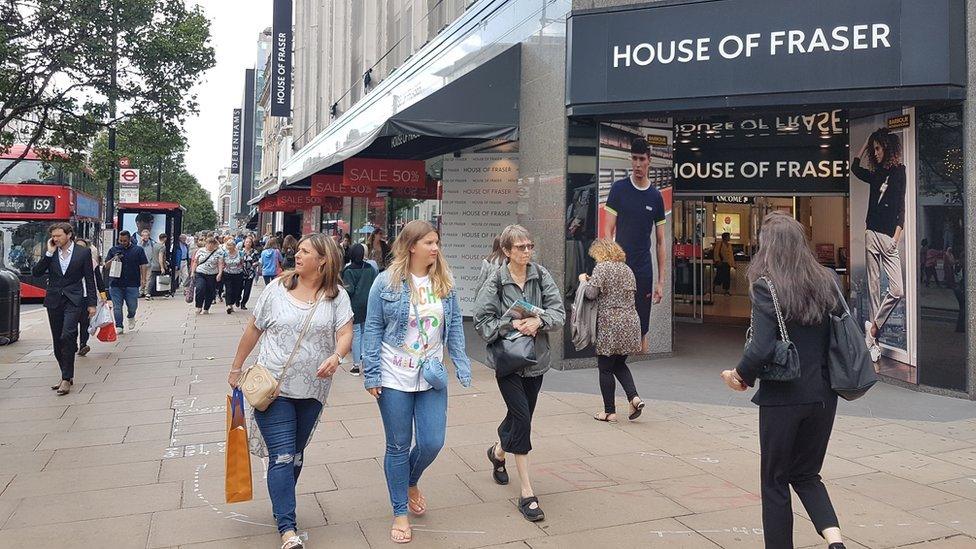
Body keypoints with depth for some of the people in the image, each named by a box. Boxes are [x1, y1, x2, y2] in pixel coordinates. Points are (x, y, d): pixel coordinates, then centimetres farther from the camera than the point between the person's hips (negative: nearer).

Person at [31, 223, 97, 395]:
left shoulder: (83, 252, 1)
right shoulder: (51, 254, 8)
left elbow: (89, 279, 3)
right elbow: (35, 273, 0)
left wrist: (91, 304, -1)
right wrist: (49, 253, -7)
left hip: (74, 300, -4)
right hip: (54, 301, 4)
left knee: (67, 336, -18)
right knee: (58, 341, 8)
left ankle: (66, 378, -14)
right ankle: (67, 375, 20)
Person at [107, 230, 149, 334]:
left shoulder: (138, 250, 6)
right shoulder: (113, 250, 11)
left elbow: (143, 265, 4)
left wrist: (143, 279, -5)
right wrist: (113, 260, -10)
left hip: (132, 284, -1)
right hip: (116, 284, 1)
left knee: (132, 306, 3)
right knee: (117, 307, 0)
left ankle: (131, 317, 34)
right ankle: (119, 327, 8)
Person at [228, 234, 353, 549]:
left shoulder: (336, 296, -2)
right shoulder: (277, 289, -1)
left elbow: (345, 334, -10)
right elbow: (253, 329, 7)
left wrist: (336, 357, -32)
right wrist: (236, 368, 12)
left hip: (312, 390, 2)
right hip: (273, 387, -1)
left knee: (296, 454, 16)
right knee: (282, 456, -7)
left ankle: (281, 507, 35)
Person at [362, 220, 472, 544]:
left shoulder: (444, 281, 2)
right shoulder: (387, 282, -8)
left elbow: (455, 325, 7)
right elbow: (373, 329, -5)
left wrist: (462, 366, 1)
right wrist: (371, 375, -9)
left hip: (431, 377, 3)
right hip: (395, 378, -3)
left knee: (432, 443, 3)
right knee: (398, 446, 7)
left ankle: (411, 482, 37)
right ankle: (400, 512, 25)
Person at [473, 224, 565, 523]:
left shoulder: (541, 275, -1)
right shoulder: (495, 282, -9)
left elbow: (559, 311, -4)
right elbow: (481, 320, -8)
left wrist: (539, 321, -23)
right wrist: (511, 325, -21)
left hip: (535, 358, 4)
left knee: (521, 415, 18)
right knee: (522, 419, -10)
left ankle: (498, 452, 51)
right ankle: (526, 492, -1)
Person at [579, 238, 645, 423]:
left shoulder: (602, 267, -9)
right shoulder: (627, 269, 14)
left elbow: (592, 294, -16)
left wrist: (584, 281, 5)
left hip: (609, 325, -7)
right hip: (631, 323, 7)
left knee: (606, 368, 4)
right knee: (620, 364, 20)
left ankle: (609, 412, 9)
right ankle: (634, 397, 2)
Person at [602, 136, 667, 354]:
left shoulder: (656, 196, 7)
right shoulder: (619, 188, 0)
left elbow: (660, 242, 10)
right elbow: (608, 231, -2)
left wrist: (661, 281, 5)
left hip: (644, 271, 2)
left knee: (642, 330, 8)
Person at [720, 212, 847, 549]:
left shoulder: (766, 286, -14)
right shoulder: (826, 281, 2)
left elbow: (762, 349, -22)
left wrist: (742, 376, -5)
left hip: (782, 397, -5)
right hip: (823, 395, 6)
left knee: (775, 481, 12)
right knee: (806, 473, 23)